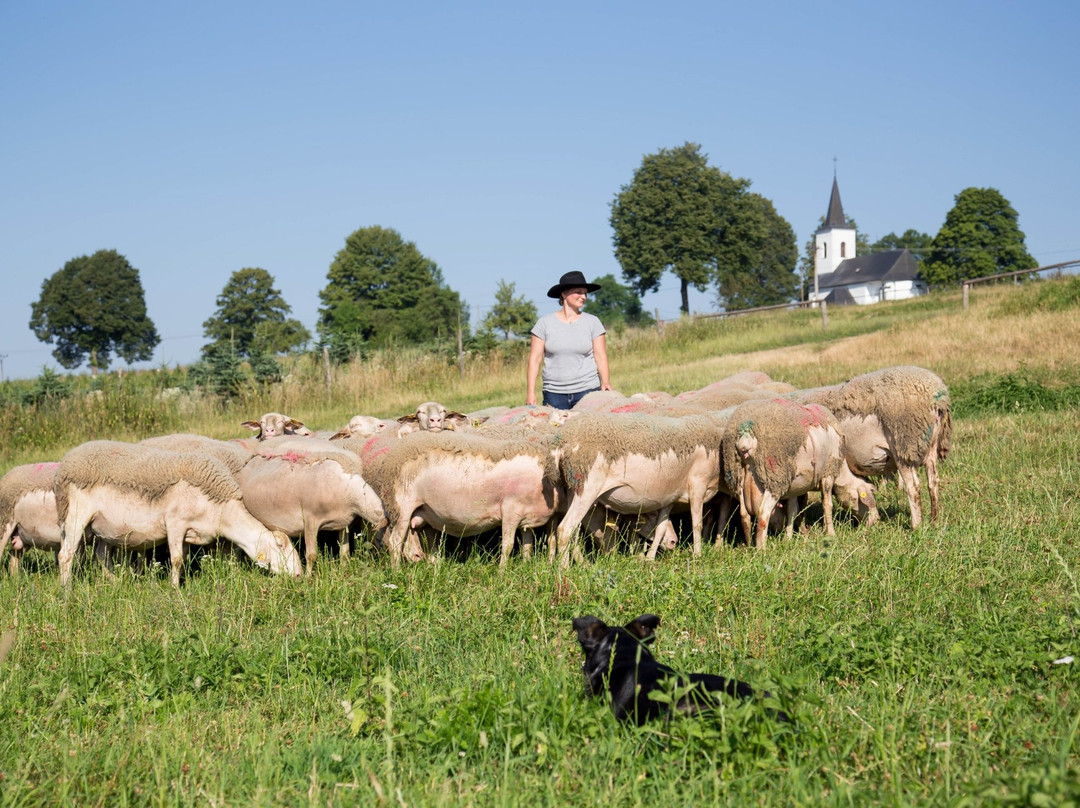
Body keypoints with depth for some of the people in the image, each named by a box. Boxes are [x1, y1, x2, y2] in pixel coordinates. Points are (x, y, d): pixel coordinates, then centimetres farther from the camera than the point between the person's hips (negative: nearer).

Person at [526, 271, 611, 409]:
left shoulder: (593, 322, 6)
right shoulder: (545, 323, 5)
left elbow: (600, 356, 3)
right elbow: (535, 358, 4)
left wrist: (605, 381, -14)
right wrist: (530, 393, -3)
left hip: (587, 391, 0)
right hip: (554, 393, 0)